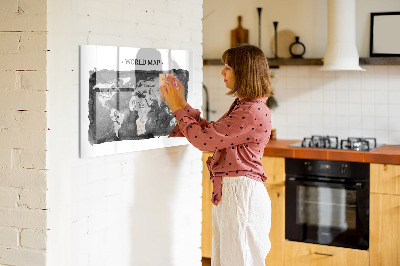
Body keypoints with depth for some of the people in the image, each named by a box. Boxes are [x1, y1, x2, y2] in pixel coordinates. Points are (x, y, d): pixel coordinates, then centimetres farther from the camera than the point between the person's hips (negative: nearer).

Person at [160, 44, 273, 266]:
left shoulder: (253, 112, -20)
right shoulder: (242, 106, 13)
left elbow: (204, 140, -19)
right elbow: (210, 132, 16)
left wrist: (178, 108, -7)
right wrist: (182, 104, 13)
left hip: (242, 193, -10)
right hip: (228, 192, 10)